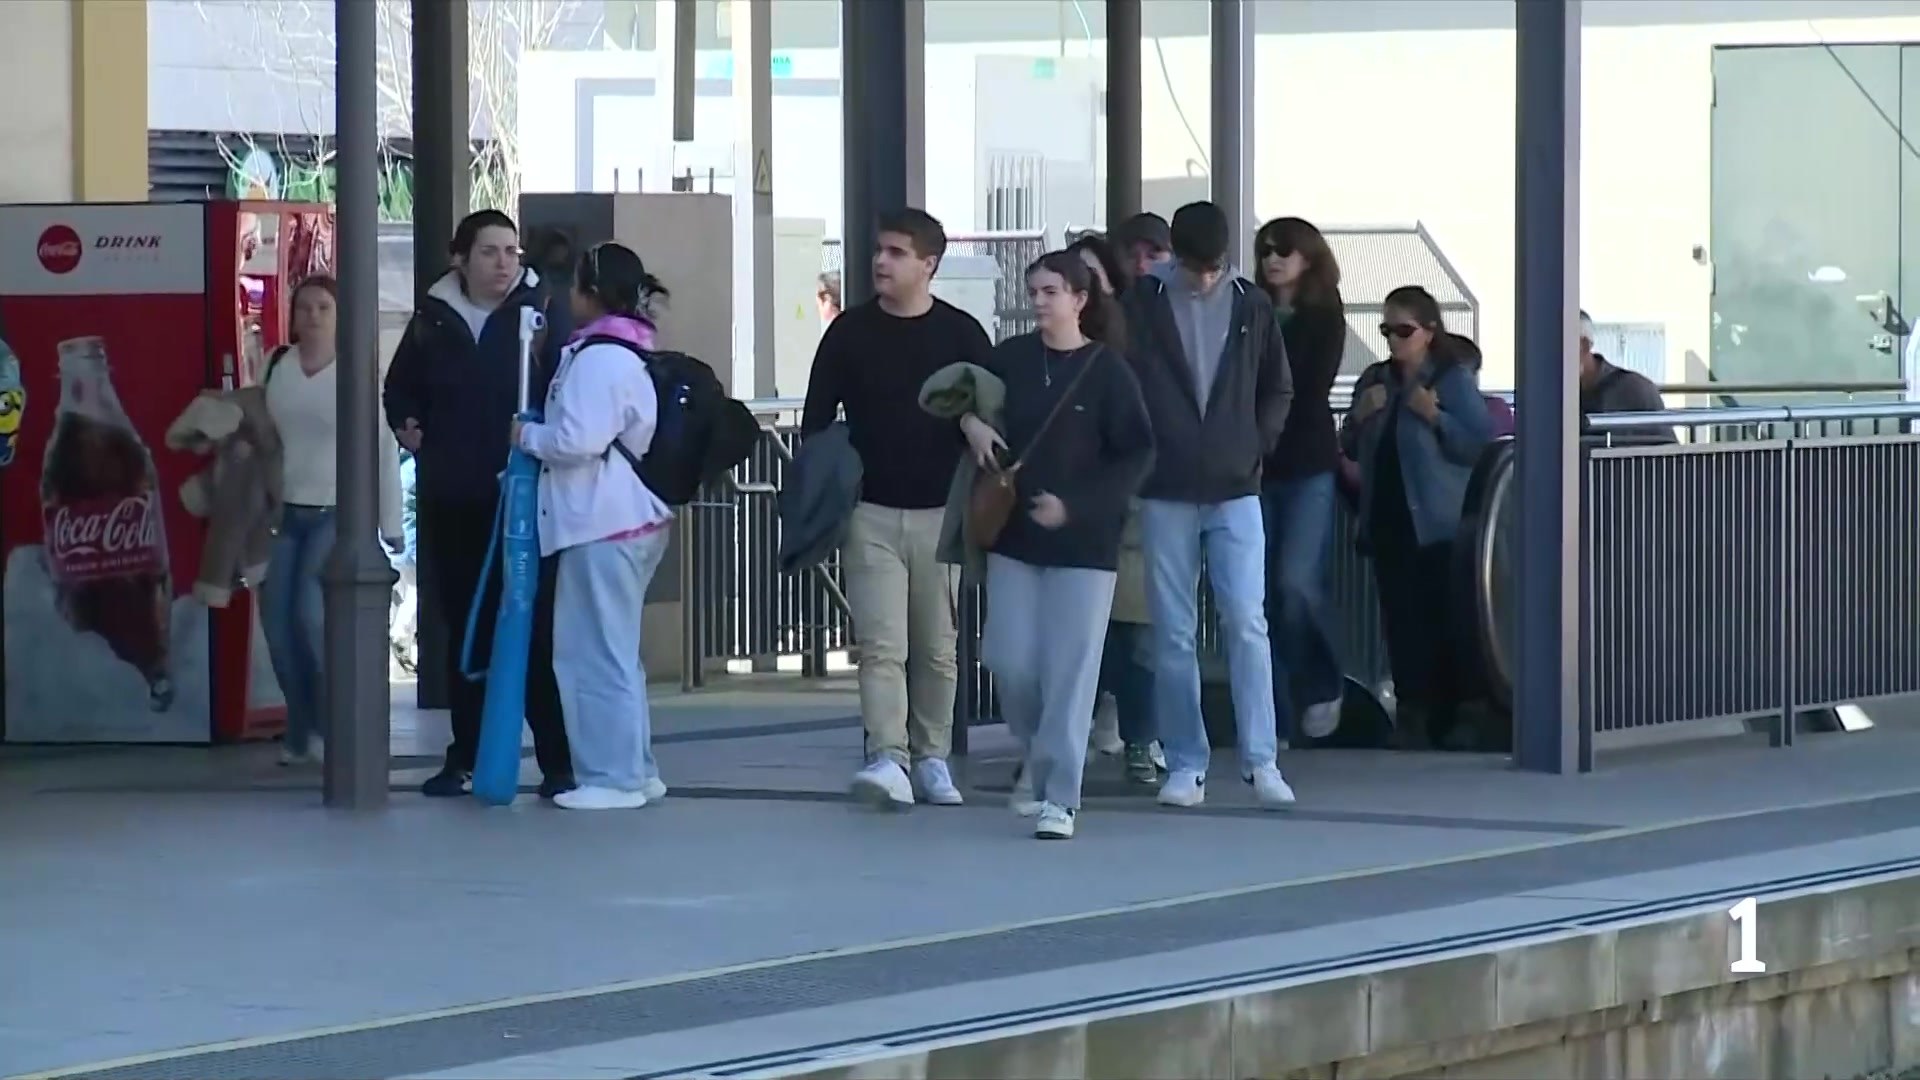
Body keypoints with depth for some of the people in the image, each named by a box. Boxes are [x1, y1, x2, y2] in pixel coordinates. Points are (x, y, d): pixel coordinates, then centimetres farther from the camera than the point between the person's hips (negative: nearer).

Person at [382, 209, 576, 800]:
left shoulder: (541, 313, -3)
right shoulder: (433, 319, 8)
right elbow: (400, 385, 22)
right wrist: (406, 424, 5)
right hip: (450, 501, 4)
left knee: (536, 629, -5)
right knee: (465, 630, 12)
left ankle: (558, 762, -1)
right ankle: (465, 759, 20)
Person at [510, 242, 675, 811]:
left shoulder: (596, 357, -14)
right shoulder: (630, 353, 17)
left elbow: (577, 440, -22)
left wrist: (528, 436, -6)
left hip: (600, 524, -11)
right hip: (630, 517, 11)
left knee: (595, 652, -6)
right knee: (616, 651, 17)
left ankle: (612, 777, -5)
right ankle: (636, 769, 21)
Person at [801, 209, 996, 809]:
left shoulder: (962, 335, 1)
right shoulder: (850, 332, 3)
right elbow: (816, 421, 5)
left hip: (941, 512, 0)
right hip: (871, 512, 0)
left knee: (937, 648, 6)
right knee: (881, 646, -10)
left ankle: (931, 758, 16)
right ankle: (888, 759, -19)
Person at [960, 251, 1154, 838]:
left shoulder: (1108, 371, -8)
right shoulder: (1012, 358, 3)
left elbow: (1138, 453, -8)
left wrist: (1075, 505, -15)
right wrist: (970, 421, -1)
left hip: (1083, 541, -4)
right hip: (1015, 534, 4)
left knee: (1070, 668, -4)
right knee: (1009, 660, 1)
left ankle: (1059, 797, 1)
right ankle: (1039, 751, 29)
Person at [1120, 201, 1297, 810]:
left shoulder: (1251, 306, 4)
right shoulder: (1143, 304, -2)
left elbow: (1278, 389, 14)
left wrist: (1256, 448, 4)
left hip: (1235, 491, 0)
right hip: (1165, 494, 0)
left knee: (1246, 623, -8)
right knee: (1172, 634, 3)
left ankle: (1260, 760, -5)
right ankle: (1185, 764, 9)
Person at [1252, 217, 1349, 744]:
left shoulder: (1324, 317, 4)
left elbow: (1311, 391, -4)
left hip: (1307, 466, -3)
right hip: (1257, 467, 3)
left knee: (1296, 581, -17)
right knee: (1264, 592, -1)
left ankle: (1322, 685, 6)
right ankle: (1275, 718, 4)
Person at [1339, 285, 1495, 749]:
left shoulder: (1454, 380, -3)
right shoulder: (1375, 381, 14)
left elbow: (1482, 445, -10)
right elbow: (1351, 449, 20)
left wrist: (1435, 416, -18)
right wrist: (1360, 418, 1)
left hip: (1437, 523, -5)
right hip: (1388, 520, 5)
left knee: (1442, 620, -5)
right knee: (1401, 620, 0)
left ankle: (1448, 718, 3)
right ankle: (1411, 713, 2)